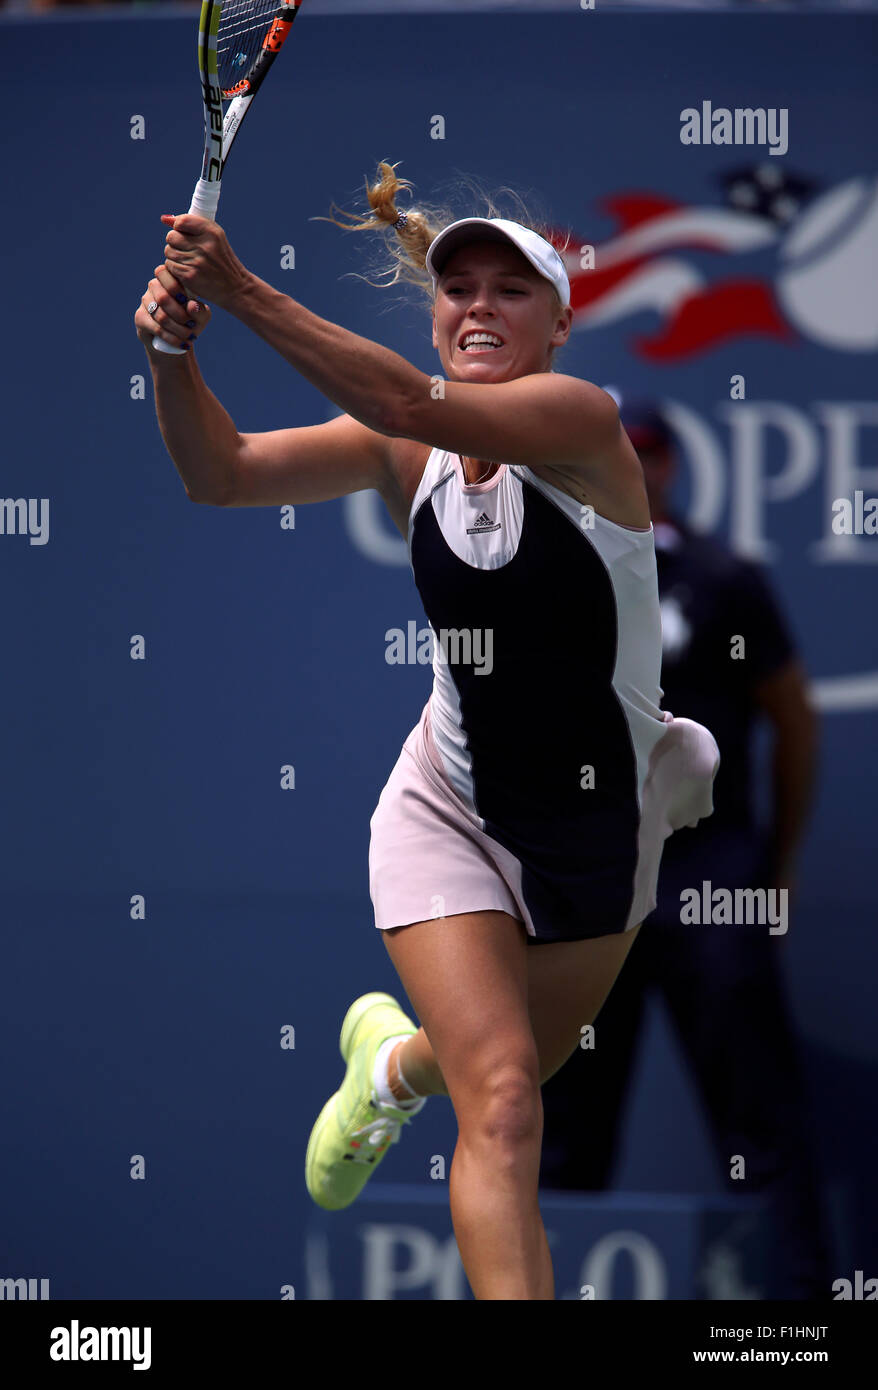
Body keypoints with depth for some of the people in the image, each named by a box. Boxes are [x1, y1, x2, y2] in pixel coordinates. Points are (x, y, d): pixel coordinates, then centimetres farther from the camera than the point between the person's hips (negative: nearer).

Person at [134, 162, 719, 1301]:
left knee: (508, 1070, 21)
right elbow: (222, 473, -16)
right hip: (448, 813, 0)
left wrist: (245, 293, -46)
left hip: (600, 818, 0)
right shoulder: (407, 452, -8)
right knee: (500, 1096, -17)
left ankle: (393, 1061, 55)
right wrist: (173, 350, -35)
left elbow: (415, 406, -38)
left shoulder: (582, 421, -21)